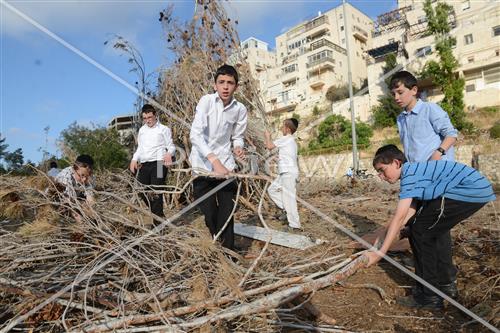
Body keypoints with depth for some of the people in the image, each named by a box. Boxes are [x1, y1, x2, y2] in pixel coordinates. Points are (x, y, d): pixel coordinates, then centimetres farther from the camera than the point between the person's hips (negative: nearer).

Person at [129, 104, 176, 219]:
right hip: (144, 165, 6)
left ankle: (158, 221, -2)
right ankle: (159, 215, 21)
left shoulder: (164, 129, 4)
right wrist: (134, 159, 8)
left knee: (156, 193, -11)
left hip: (158, 164, -6)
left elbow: (171, 146, 2)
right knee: (142, 192, 3)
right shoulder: (142, 130, 21)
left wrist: (169, 153, -21)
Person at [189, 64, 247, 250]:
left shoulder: (240, 109, -3)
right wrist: (214, 160, -31)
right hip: (203, 165, -1)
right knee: (209, 213, 7)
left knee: (227, 212, -1)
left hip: (226, 165, 2)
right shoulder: (206, 101, -11)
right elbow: (195, 134, -21)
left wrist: (238, 147, -13)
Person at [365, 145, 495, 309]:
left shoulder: (409, 173, -15)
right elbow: (412, 210, 9)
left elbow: (399, 217, -20)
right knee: (432, 230, 19)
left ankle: (430, 296, 4)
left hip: (471, 192, -10)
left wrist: (380, 253, -19)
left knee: (419, 232, -5)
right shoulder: (414, 171, 14)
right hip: (479, 190, 10)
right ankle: (444, 285, 32)